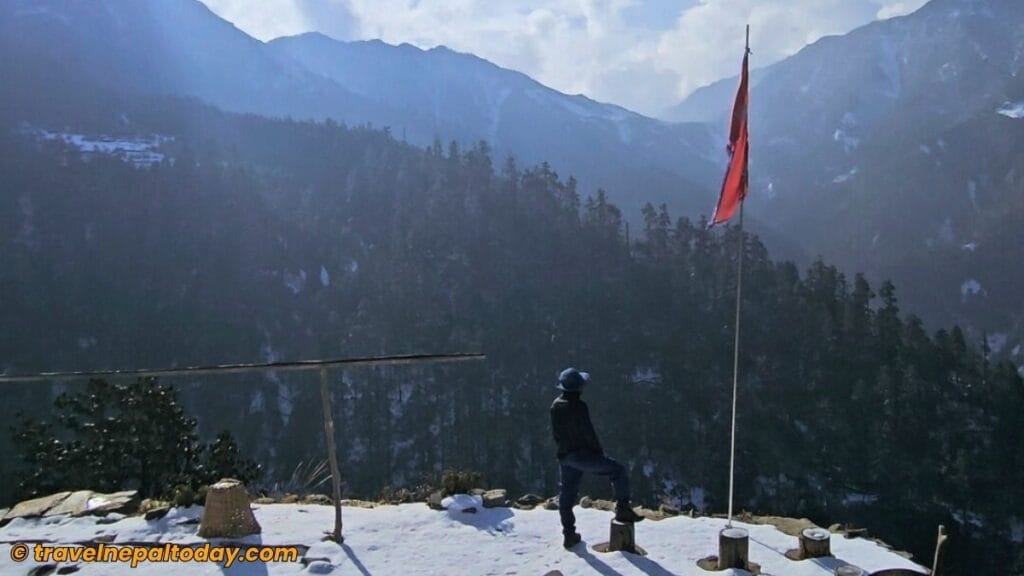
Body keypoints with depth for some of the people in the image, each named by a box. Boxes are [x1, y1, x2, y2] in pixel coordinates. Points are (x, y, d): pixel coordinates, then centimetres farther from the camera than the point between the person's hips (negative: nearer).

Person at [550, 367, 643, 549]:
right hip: (583, 454, -7)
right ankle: (623, 509, 6)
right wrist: (600, 451, -3)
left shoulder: (555, 406, 4)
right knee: (618, 470, 7)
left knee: (567, 493, 14)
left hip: (564, 456, 7)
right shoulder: (578, 406, -18)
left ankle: (569, 534, 20)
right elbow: (588, 432, -16)